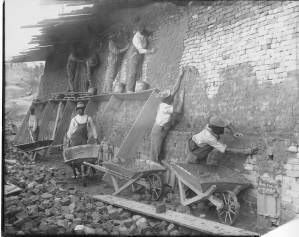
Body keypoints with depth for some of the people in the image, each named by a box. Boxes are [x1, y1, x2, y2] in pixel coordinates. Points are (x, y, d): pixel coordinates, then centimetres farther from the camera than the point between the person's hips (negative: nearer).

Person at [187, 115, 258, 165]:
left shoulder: (216, 123, -27)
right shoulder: (210, 137, -45)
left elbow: (228, 124, -5)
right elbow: (227, 150, -43)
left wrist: (234, 133, -25)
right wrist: (244, 151, -42)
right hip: (197, 147, -6)